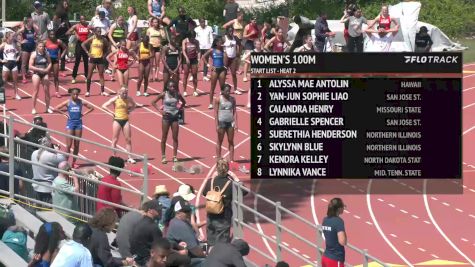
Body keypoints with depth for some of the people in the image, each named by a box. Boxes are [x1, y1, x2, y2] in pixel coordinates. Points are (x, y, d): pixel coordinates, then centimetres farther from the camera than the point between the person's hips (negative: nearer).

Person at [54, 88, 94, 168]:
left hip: (79, 123, 2)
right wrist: (64, 113, -9)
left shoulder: (81, 102, 2)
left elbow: (91, 108, 11)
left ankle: (74, 162, 14)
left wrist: (84, 114, 1)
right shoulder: (68, 102, -4)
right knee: (69, 145, -5)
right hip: (70, 123, -2)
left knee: (77, 145, 6)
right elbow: (56, 109, -5)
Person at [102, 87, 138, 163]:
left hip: (125, 120, 3)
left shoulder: (129, 99, 2)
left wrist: (130, 110, 4)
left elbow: (134, 105, 22)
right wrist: (111, 112, -14)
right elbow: (104, 106, -8)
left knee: (128, 140, 2)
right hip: (117, 120, -3)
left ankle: (130, 158, 7)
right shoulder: (115, 99, -7)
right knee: (115, 140, 0)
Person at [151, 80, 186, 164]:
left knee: (175, 138, 2)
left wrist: (180, 108, 2)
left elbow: (183, 102, 19)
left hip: (175, 117, 2)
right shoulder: (164, 94, -6)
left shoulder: (177, 94, 1)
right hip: (166, 117, -2)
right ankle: (163, 157, 8)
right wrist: (160, 110, -10)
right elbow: (153, 102, -1)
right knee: (164, 137, 2)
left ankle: (175, 156, 8)